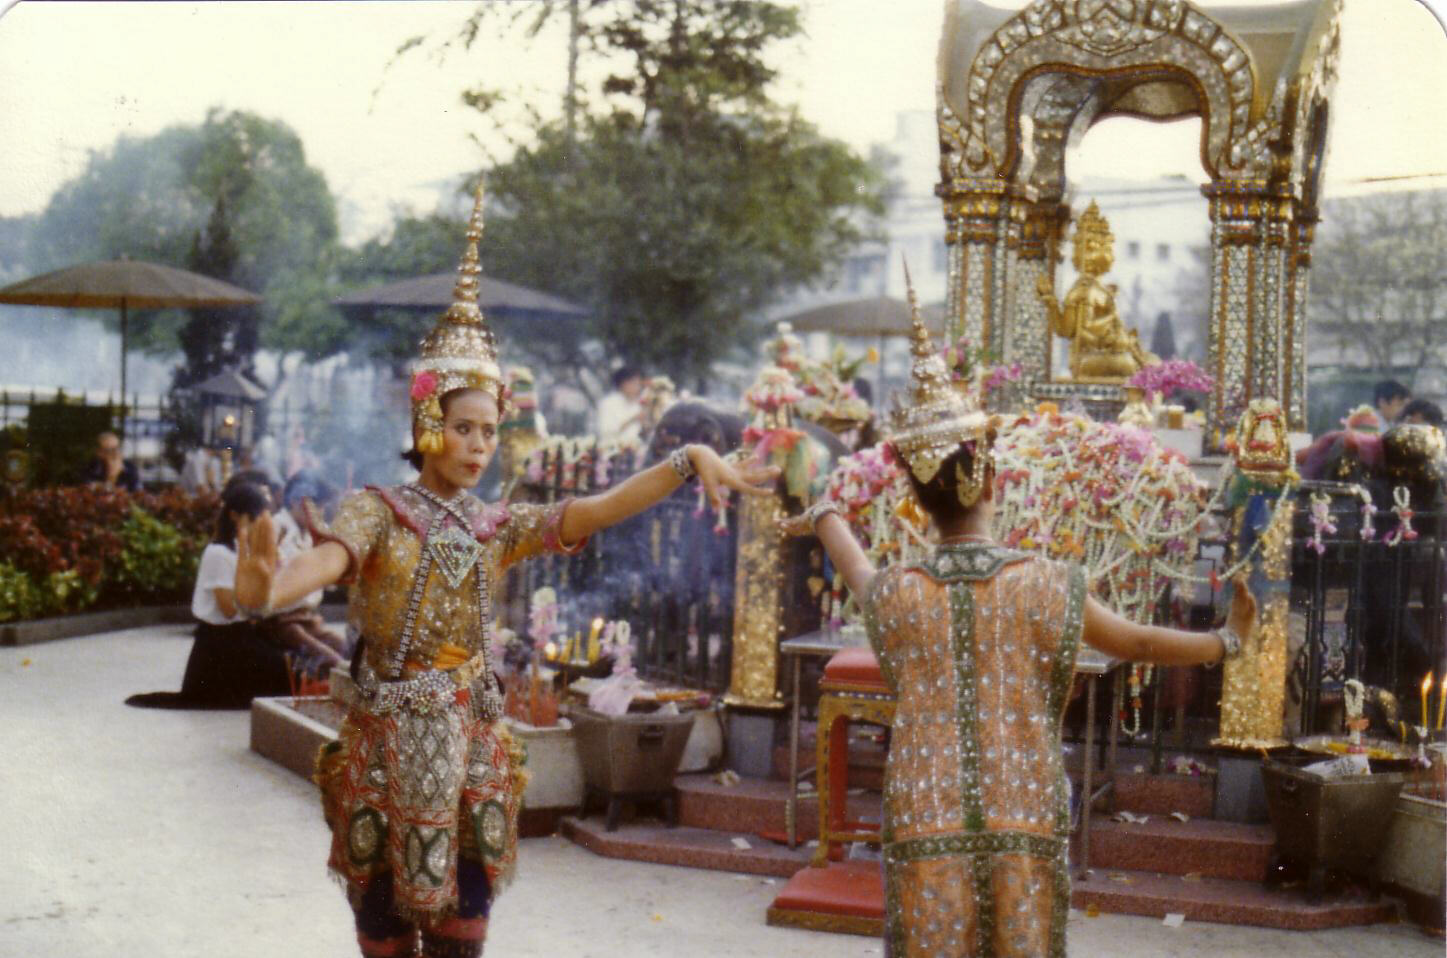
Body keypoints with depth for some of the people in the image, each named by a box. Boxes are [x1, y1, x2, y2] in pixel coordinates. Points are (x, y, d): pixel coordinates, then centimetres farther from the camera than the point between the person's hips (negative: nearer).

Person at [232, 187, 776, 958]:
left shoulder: (498, 526, 7)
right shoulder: (378, 512, -7)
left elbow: (596, 510, -3)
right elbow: (328, 557, -27)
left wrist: (688, 462, -15)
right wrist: (265, 589, -50)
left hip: (471, 751, 4)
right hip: (388, 749, -4)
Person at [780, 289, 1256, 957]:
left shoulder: (893, 596, -2)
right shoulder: (1051, 587, -4)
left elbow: (856, 569, 24)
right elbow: (1141, 643, 11)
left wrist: (824, 516, 46)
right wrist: (1227, 639, 30)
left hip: (926, 834, 0)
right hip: (1026, 832, 0)